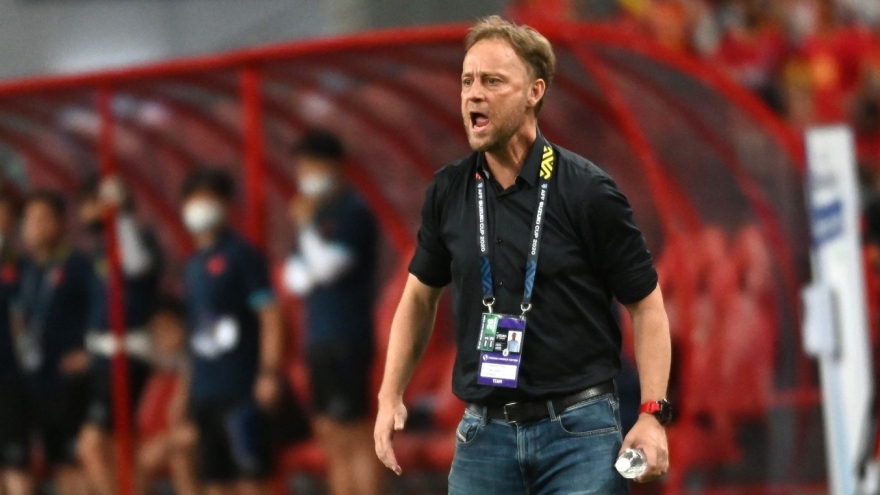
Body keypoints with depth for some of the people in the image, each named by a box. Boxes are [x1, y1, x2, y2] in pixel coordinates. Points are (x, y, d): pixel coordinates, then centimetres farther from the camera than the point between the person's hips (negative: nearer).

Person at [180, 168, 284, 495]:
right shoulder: (194, 265, 16)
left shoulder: (241, 256, -5)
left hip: (241, 390, -7)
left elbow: (270, 316, -10)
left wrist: (270, 373, -18)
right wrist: (191, 387, 17)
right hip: (205, 391, 7)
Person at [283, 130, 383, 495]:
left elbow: (327, 266, -18)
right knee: (331, 437, 10)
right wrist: (306, 274, -5)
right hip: (321, 341, 9)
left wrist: (306, 226, -10)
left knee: (354, 434, -10)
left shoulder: (352, 214, -8)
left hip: (346, 341, -9)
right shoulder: (319, 215, 17)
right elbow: (295, 277, 16)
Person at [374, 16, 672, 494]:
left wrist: (651, 415, -13)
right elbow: (420, 294, 18)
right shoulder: (448, 191, 4)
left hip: (578, 431, -4)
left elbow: (645, 304, -3)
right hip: (484, 431, 4)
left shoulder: (587, 191, -8)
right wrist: (390, 396, 10)